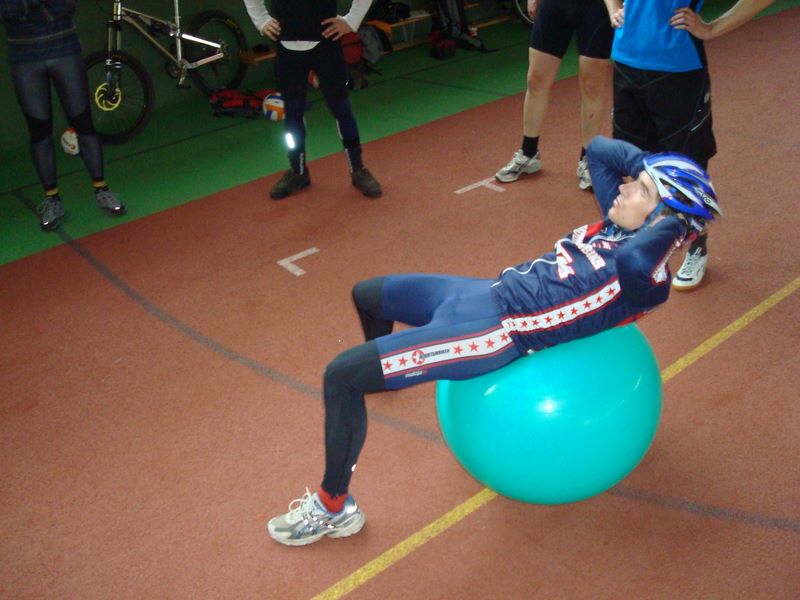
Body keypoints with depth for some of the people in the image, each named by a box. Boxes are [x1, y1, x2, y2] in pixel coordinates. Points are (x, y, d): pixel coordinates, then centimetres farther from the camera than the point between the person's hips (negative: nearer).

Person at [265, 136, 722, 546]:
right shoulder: (617, 225, 7)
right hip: (486, 291, 10)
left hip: (495, 331, -9)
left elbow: (633, 257, -41)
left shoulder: (646, 277, -16)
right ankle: (384, 368, 65)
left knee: (341, 376, -19)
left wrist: (674, 219, -23)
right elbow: (598, 150, 16)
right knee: (366, 294, 29)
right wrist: (648, 163, 4)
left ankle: (334, 508, 2)